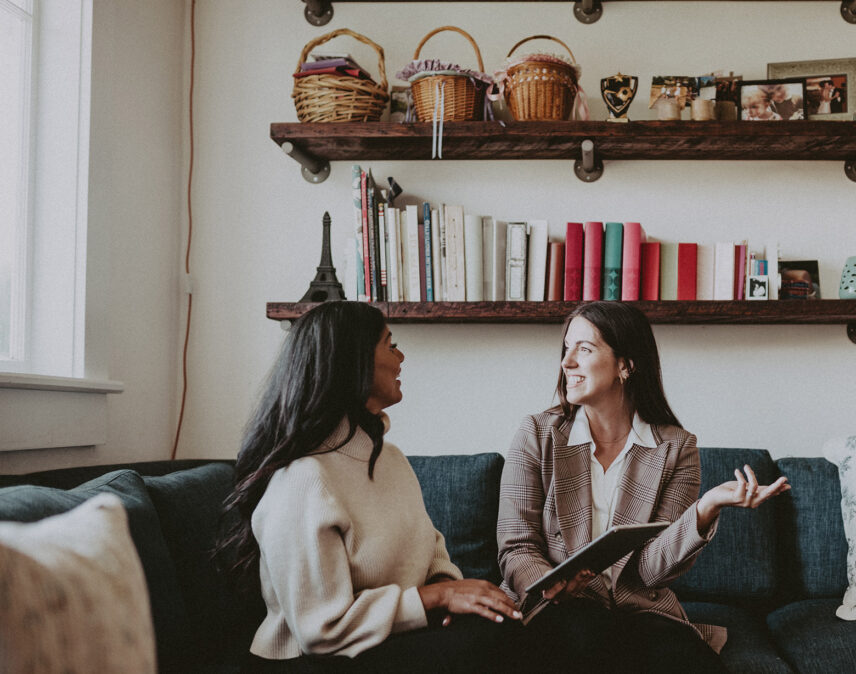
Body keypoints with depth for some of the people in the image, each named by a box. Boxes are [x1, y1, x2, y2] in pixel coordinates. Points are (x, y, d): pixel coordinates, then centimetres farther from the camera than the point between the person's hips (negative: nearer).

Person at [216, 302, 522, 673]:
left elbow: (429, 546, 16)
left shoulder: (390, 457, 11)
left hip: (391, 638, 8)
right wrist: (437, 596, -20)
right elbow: (323, 627, -21)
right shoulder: (305, 480, -20)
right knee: (477, 638, -26)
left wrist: (447, 581, -7)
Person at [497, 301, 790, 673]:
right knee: (588, 634, -35)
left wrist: (707, 507, -24)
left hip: (640, 609, 0)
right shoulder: (537, 434, 0)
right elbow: (516, 549, -3)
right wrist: (551, 587, -26)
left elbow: (652, 568, -7)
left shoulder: (676, 447, 1)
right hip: (554, 610, 1)